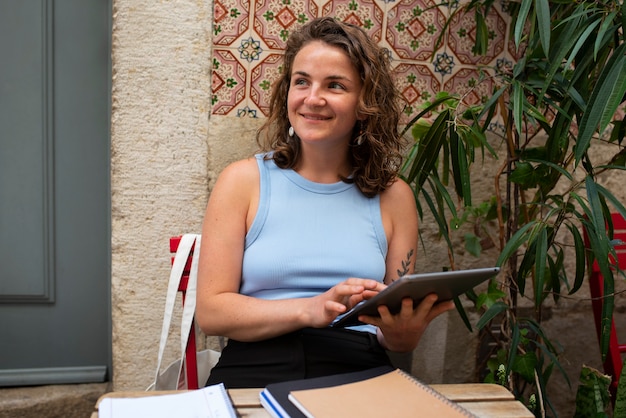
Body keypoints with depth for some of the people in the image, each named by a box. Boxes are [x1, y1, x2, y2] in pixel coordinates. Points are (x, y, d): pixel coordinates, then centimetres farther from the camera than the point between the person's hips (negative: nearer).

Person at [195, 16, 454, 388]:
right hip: (256, 371, -1)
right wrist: (311, 309, -14)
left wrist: (401, 332, -12)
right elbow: (211, 311, 0)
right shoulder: (243, 181, 6)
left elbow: (402, 342, 12)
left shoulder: (393, 196, 10)